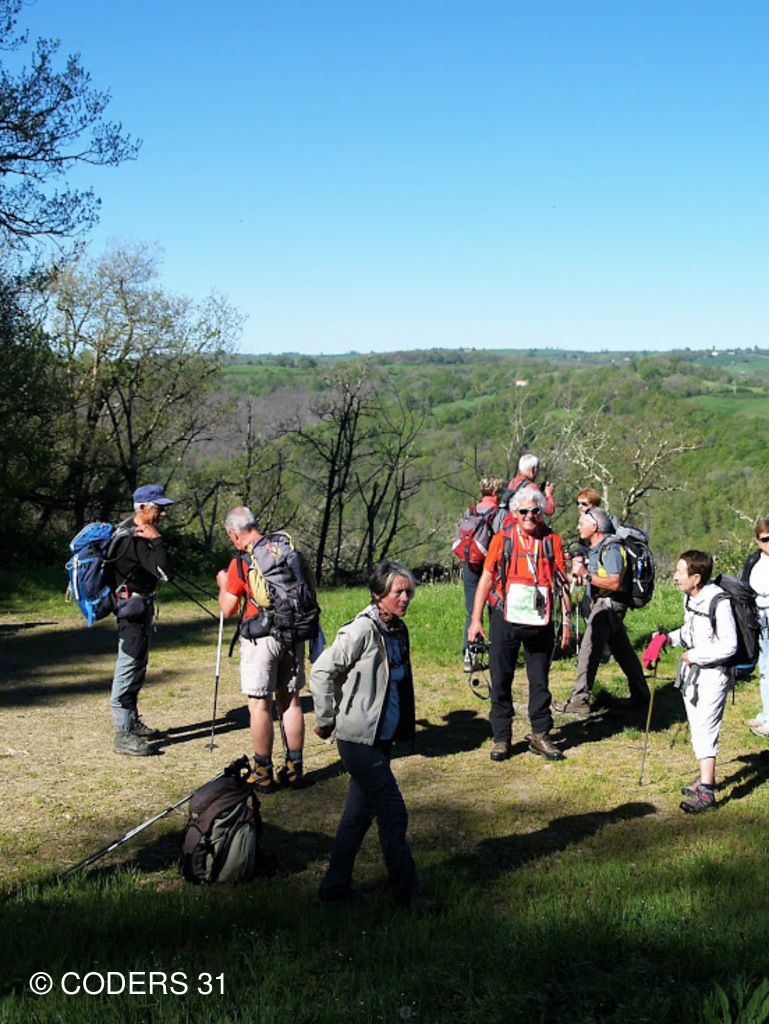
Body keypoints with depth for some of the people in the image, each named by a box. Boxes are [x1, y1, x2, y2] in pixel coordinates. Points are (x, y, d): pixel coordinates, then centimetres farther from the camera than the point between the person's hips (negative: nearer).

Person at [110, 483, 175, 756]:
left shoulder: (134, 531, 10)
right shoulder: (134, 539, -22)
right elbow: (166, 572, -29)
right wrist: (157, 540, -23)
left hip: (141, 606, 11)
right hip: (133, 607, -11)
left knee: (137, 665, 18)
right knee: (129, 667, -8)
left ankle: (132, 722, 30)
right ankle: (123, 735, -5)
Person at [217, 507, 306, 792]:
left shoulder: (240, 563, -10)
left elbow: (228, 610, -4)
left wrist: (223, 585, 12)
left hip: (261, 638, -5)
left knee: (260, 704, 2)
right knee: (291, 700, 12)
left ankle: (263, 773, 7)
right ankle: (294, 768, 19)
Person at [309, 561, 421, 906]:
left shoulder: (397, 630, 8)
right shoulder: (362, 630, -17)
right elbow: (321, 671, -17)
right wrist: (326, 720, -9)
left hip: (382, 738, 8)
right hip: (359, 739, -8)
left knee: (359, 813, 14)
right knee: (394, 815, -3)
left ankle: (335, 885, 26)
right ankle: (408, 894, 9)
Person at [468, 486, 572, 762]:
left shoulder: (552, 541, 5)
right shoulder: (502, 539, 2)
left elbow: (562, 583, 8)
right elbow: (486, 579, 4)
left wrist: (567, 620, 3)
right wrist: (476, 619, 0)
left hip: (540, 623, 1)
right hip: (505, 621, -1)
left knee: (540, 681, 8)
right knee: (500, 681, 3)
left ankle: (540, 735, 20)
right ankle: (501, 738, 13)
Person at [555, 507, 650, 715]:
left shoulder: (611, 548, -16)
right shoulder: (594, 548, 14)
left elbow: (614, 583, -25)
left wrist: (586, 574, -23)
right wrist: (578, 572, 6)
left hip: (609, 604, -10)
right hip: (601, 603, 10)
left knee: (589, 650, -11)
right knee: (623, 651, 13)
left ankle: (580, 699, -9)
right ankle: (640, 696, 20)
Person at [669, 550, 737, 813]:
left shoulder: (719, 602, -23)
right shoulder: (689, 597, 4)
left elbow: (729, 646, -23)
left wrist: (694, 655, -19)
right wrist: (672, 638, 2)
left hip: (713, 673, -9)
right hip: (691, 670, 9)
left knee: (705, 729, -11)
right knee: (697, 728, 17)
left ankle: (706, 793, -9)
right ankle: (706, 776, 32)